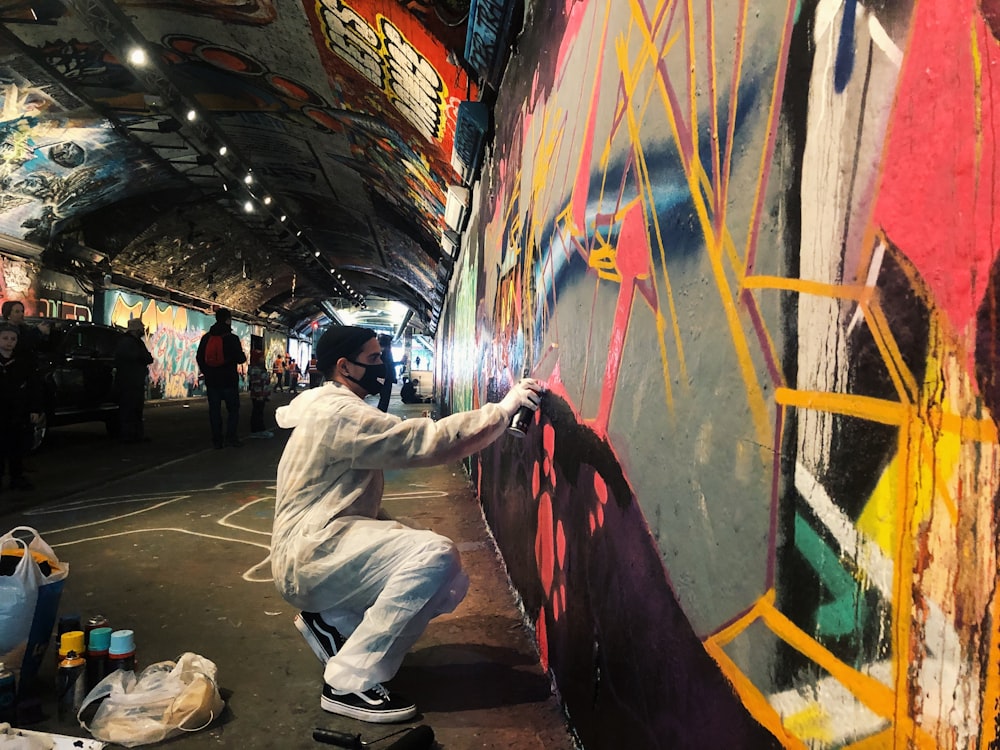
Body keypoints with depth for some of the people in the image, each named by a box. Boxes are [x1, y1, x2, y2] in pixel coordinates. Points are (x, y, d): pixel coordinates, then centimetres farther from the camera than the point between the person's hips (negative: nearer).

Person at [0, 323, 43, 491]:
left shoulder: (25, 361, 2)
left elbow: (35, 387, 3)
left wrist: (36, 409, -2)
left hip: (19, 415, 1)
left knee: (18, 447, 9)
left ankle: (17, 478, 19)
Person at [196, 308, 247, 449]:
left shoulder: (206, 338, 5)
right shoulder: (232, 338, -11)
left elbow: (199, 358, 8)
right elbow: (240, 358, -11)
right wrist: (243, 357, 11)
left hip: (212, 380, 4)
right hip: (229, 380, -4)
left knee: (214, 410, 9)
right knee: (233, 409, 6)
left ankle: (217, 439, 9)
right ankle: (231, 437, -3)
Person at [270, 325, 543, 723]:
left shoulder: (337, 408, 17)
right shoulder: (339, 414, -17)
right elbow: (427, 440, -25)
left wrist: (395, 530, 6)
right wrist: (504, 408, -19)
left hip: (321, 548, 10)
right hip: (310, 557, -10)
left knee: (448, 583, 1)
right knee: (435, 555, -28)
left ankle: (331, 622, 8)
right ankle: (348, 683, -18)